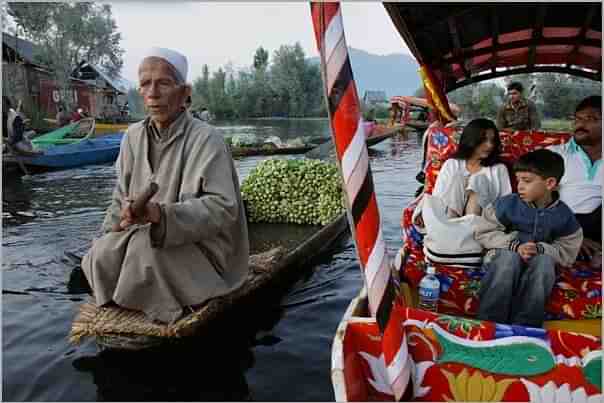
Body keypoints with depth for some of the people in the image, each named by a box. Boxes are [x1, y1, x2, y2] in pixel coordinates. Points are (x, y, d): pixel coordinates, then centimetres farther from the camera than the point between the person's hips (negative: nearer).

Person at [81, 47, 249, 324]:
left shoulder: (206, 139, -18)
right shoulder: (133, 135, 4)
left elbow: (223, 208, -25)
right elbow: (122, 195, 12)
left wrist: (161, 213, -37)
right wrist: (109, 237, -4)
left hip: (202, 246, -5)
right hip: (145, 236, 6)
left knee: (145, 246, -30)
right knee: (100, 257, -16)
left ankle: (166, 312, -3)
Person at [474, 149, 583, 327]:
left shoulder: (564, 216, -7)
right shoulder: (506, 204, -12)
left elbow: (568, 253, -3)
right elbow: (482, 232, -9)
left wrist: (540, 249, -24)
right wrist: (514, 245, -23)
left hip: (537, 265, 2)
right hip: (504, 258, -1)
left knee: (545, 261, -32)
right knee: (510, 256, -35)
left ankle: (522, 327, -28)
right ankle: (488, 325, -32)